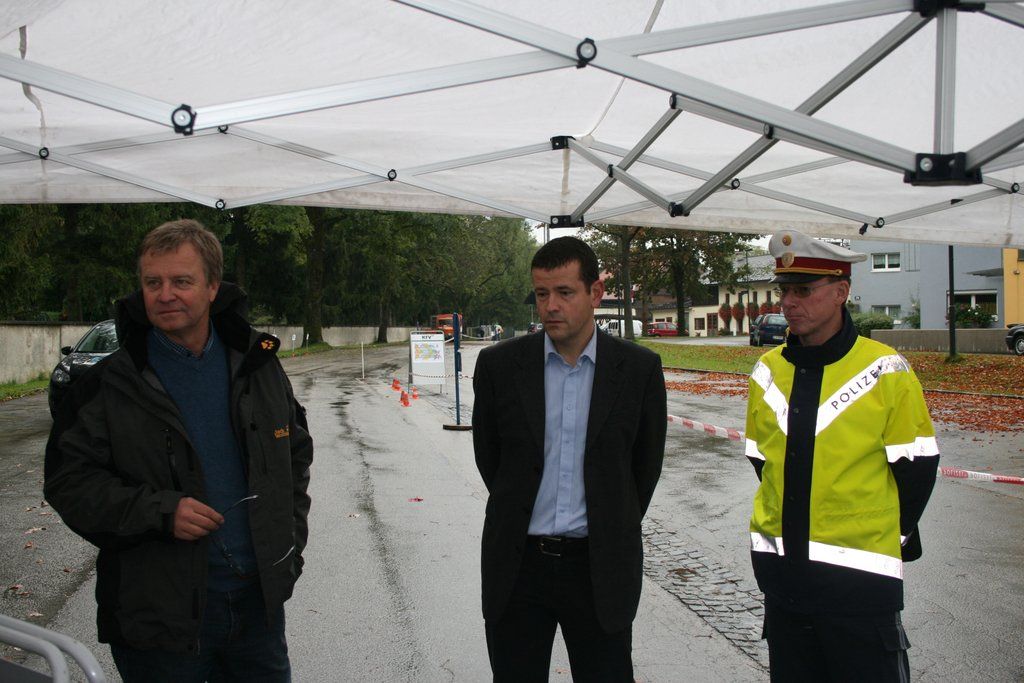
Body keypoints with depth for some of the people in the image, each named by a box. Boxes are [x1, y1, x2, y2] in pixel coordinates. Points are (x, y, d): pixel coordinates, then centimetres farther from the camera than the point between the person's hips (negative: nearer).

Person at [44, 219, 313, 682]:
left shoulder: (257, 366, 5)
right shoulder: (110, 384, -7)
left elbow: (296, 451, 16)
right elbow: (69, 480, -7)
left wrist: (289, 540, 8)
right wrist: (160, 512, -20)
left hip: (259, 597, 4)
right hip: (160, 606, -3)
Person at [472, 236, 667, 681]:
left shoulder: (639, 369, -4)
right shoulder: (499, 365, -3)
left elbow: (646, 465, 7)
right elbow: (488, 457, 9)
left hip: (600, 567, -1)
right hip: (518, 563, 1)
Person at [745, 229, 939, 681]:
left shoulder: (885, 372, -10)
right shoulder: (767, 372, 4)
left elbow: (917, 468, -5)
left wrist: (891, 534, 4)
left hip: (858, 575, -4)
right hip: (780, 570, 5)